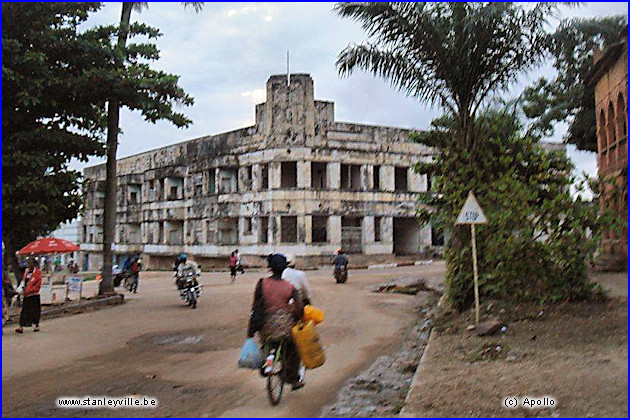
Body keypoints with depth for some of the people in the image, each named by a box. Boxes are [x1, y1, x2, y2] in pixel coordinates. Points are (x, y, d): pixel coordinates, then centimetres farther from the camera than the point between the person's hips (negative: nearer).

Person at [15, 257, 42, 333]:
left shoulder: (38, 272, -6)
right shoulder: (26, 271, 11)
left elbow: (38, 284, -10)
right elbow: (23, 281, 17)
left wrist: (31, 290, -17)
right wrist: (24, 290, 2)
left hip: (34, 295, -5)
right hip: (26, 295, 5)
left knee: (35, 310, 4)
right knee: (24, 310, 0)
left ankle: (37, 325, 15)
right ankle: (21, 327, -4)